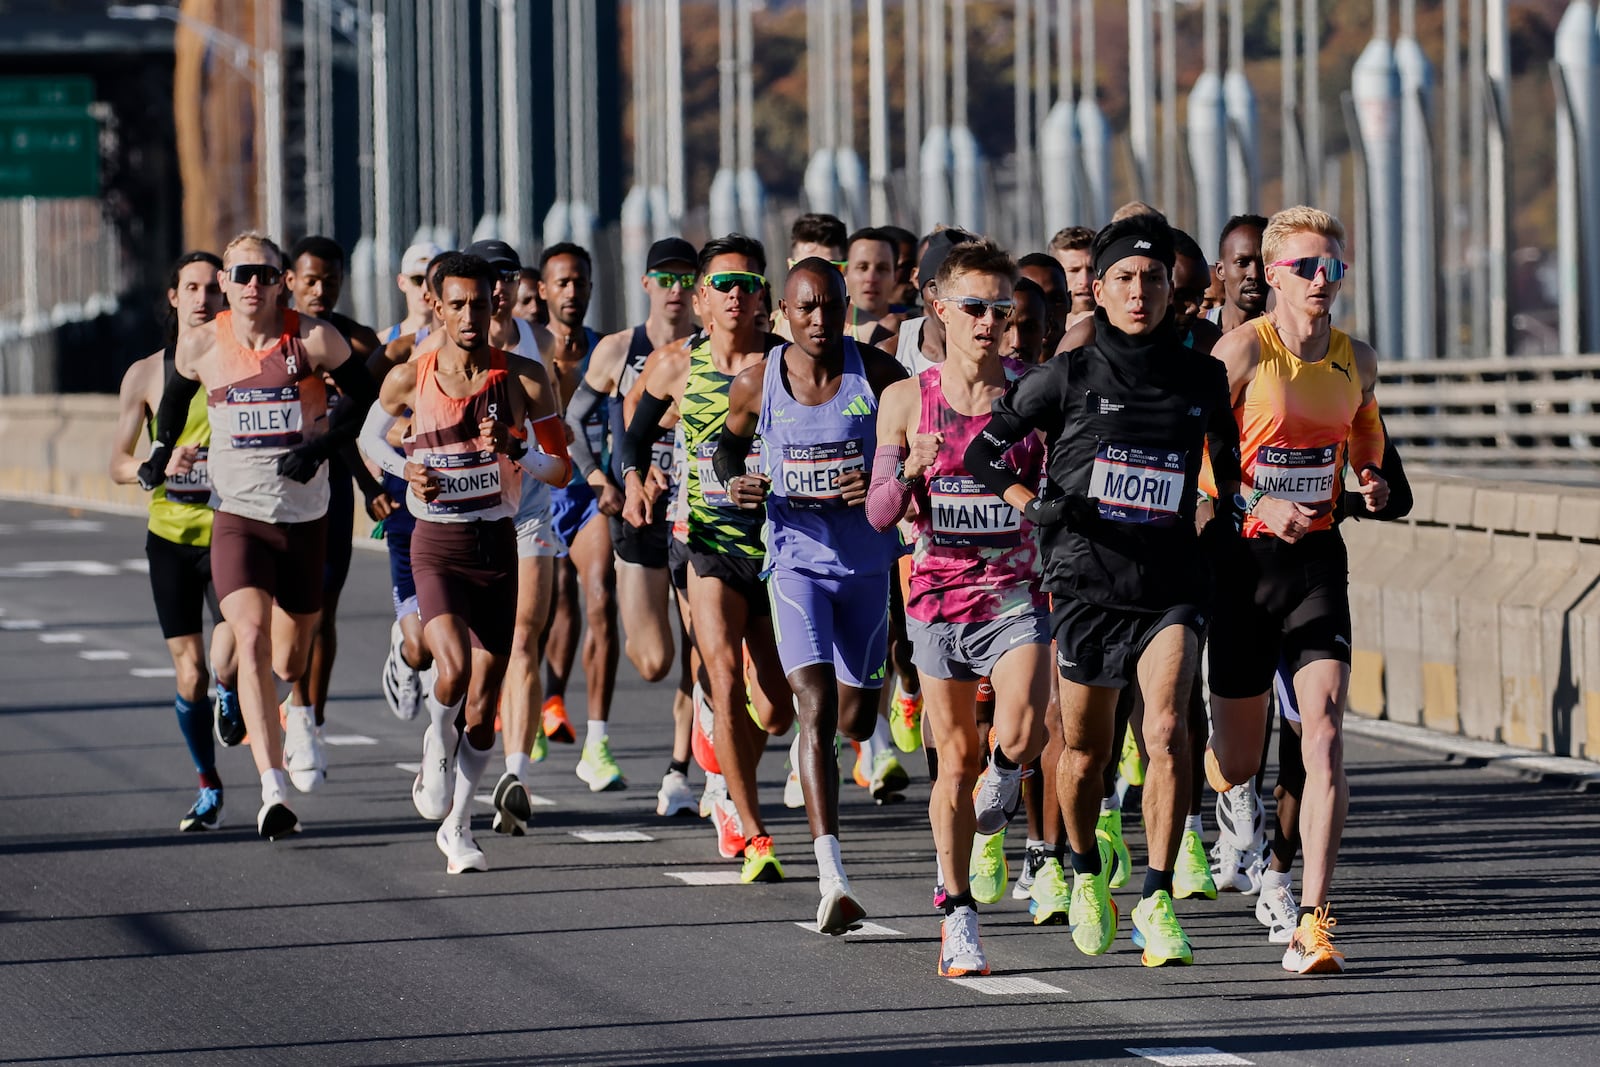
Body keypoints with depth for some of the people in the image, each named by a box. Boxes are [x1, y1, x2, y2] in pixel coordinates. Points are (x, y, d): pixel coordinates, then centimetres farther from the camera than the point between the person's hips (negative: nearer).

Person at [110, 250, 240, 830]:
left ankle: (229, 694, 14)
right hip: (171, 536, 1)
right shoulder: (146, 375, 2)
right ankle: (207, 787, 22)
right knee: (190, 674, 3)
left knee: (228, 660, -22)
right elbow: (119, 464, 6)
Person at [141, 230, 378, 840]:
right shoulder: (200, 347, -2)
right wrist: (165, 450, 19)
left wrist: (321, 446, -9)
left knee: (289, 663, 14)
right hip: (237, 516, -1)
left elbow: (364, 394, 3)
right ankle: (273, 790, -30)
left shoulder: (313, 340, -8)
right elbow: (176, 395, 21)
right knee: (252, 640, -22)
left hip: (305, 519, 1)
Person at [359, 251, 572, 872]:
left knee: (482, 705, 4)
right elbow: (371, 435, 15)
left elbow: (562, 469, 1)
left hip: (498, 544, 2)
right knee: (454, 668, -25)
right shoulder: (410, 379, -3)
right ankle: (437, 745, 9)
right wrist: (404, 469, -4)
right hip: (437, 545, -1)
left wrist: (513, 451, -18)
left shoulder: (522, 378, -3)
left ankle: (457, 826, 23)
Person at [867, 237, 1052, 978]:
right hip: (940, 592, 1)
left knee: (1022, 735, -21)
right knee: (956, 757, 5)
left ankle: (998, 784, 16)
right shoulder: (906, 400, 0)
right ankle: (957, 914, 17)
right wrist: (911, 471, -19)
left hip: (1017, 591, -1)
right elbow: (879, 514, 1)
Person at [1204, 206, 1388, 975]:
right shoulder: (1243, 350, -9)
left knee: (1324, 736, -16)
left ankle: (1311, 922, -19)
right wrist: (1258, 506, -25)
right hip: (1241, 558, -3)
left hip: (1318, 560, 3)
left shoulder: (1357, 360, 6)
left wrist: (1372, 482, 3)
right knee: (1238, 763, 8)